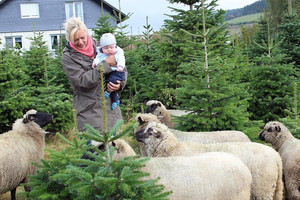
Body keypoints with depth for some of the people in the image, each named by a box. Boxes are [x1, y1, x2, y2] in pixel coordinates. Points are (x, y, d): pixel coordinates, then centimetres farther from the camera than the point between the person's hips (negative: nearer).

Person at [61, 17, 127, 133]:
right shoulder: (68, 58, -5)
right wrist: (106, 64, -15)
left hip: (111, 109, 5)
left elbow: (122, 69, 15)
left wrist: (120, 84, -6)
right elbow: (83, 80, -17)